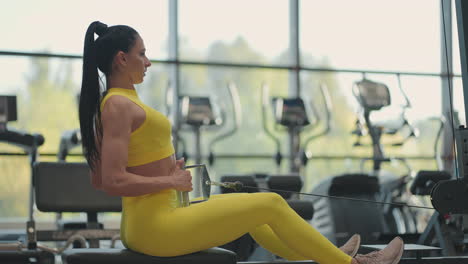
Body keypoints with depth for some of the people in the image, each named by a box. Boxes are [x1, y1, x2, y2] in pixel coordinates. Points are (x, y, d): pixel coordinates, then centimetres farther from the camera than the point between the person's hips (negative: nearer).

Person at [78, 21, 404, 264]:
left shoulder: (108, 104, 13)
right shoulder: (120, 105, -16)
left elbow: (98, 179, 17)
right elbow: (113, 182, -25)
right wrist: (172, 182, -13)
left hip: (141, 226, 10)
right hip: (157, 228, -10)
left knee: (249, 207, 26)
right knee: (271, 204, -1)